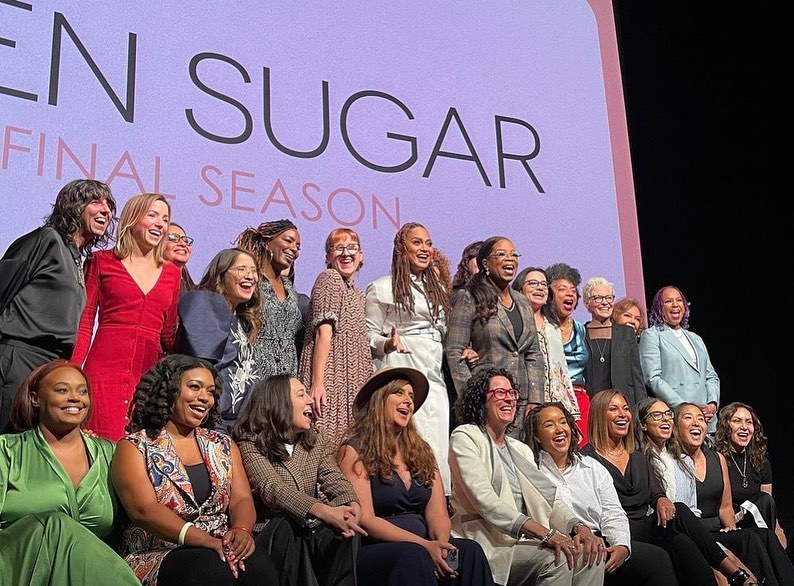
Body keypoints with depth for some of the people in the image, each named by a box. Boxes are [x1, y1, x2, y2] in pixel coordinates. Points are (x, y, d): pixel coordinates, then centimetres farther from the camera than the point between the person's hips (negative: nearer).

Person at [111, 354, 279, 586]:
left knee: (258, 564, -29)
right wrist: (207, 540, -25)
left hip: (223, 550, 4)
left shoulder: (223, 445, 17)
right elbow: (144, 510, -12)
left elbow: (242, 500, 5)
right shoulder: (135, 447, 2)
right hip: (158, 557, -4)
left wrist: (242, 530, -19)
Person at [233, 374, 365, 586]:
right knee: (286, 526, -36)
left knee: (348, 529, -24)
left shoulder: (316, 440, 11)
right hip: (272, 536, -4)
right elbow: (272, 489, -27)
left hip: (310, 531, 5)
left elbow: (335, 480, -4)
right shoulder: (250, 443, -9)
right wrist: (324, 511, -45)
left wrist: (352, 505, -30)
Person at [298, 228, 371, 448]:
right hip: (330, 379, -8)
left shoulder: (357, 294, 21)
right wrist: (317, 382, -19)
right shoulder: (329, 279, -3)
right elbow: (323, 333, -13)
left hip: (353, 383, 8)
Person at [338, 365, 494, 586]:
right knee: (413, 555, -36)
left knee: (469, 550, -25)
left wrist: (440, 543, -16)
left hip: (423, 547, 5)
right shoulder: (355, 451, -3)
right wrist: (424, 545, -21)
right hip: (375, 552, -5)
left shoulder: (422, 451, 16)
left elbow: (437, 514, 7)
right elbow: (364, 520, -12)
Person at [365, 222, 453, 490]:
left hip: (434, 375, 6)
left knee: (438, 445, -2)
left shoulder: (438, 289, 24)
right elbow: (369, 335, 0)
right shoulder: (381, 288, 4)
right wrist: (388, 343, -19)